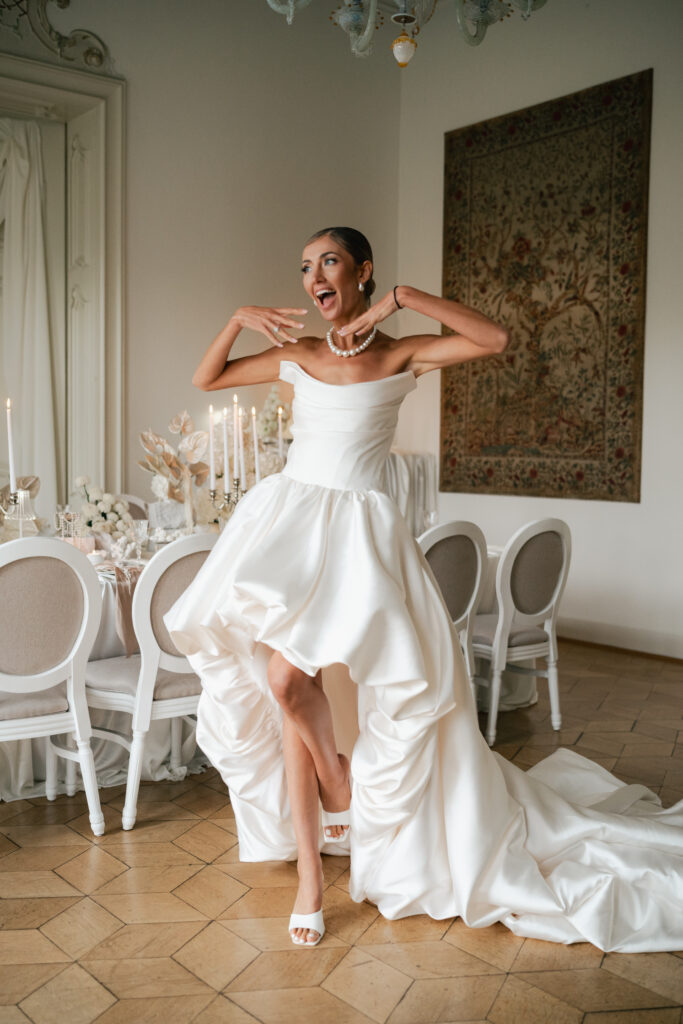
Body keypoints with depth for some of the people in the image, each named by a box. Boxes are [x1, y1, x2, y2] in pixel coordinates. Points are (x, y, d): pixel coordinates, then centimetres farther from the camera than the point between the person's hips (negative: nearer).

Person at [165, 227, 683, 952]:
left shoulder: (401, 354, 3)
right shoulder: (298, 354, 12)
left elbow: (495, 340, -11)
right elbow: (206, 379, 19)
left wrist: (403, 297, -11)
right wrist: (239, 318, 4)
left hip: (357, 527, -3)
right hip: (286, 515, 4)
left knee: (290, 679, -18)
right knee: (284, 682, -5)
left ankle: (342, 793, 15)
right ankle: (309, 875, 8)